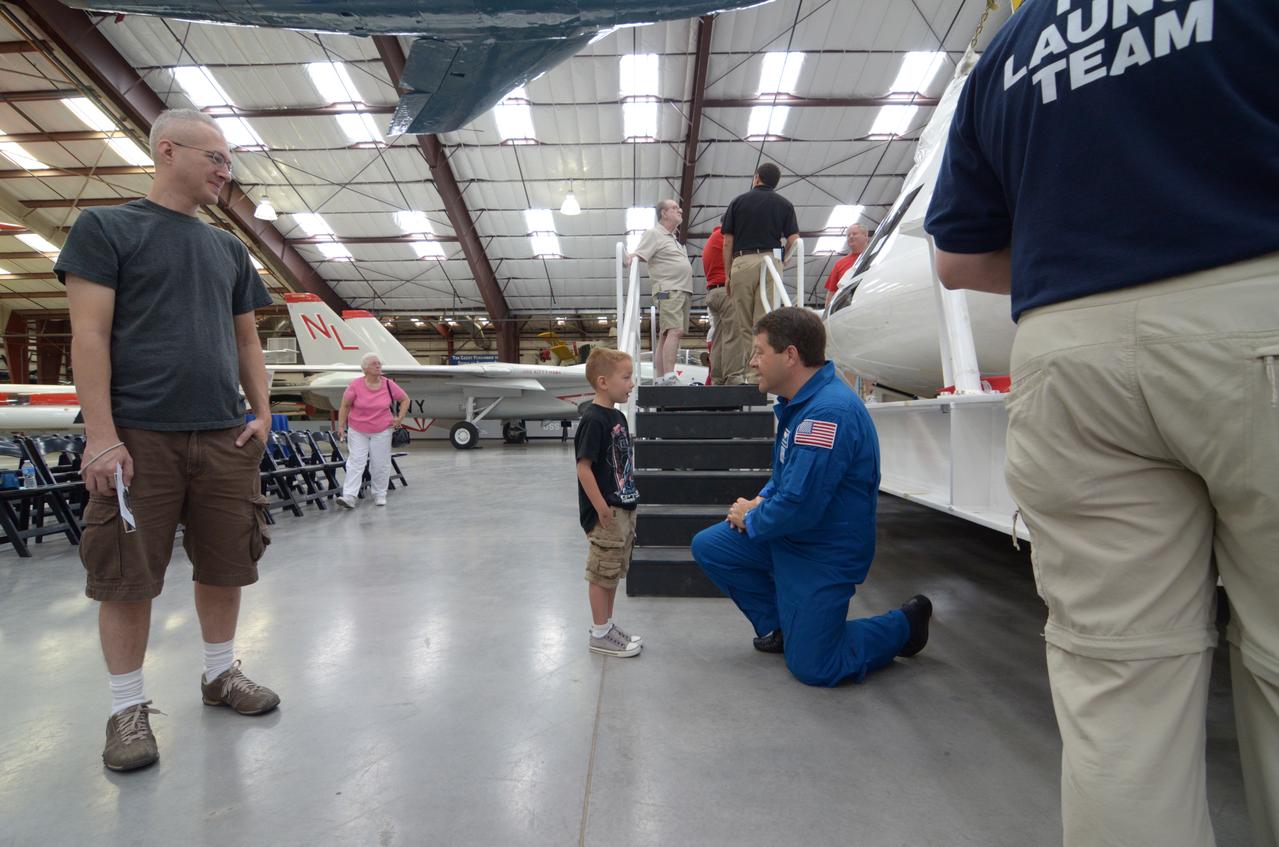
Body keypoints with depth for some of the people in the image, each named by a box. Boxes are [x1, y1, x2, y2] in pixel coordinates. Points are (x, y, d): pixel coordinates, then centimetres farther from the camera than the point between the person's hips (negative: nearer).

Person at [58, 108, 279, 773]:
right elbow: (89, 335, -5)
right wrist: (101, 435, -13)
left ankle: (220, 674, 28)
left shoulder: (229, 249, 17)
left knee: (225, 567, 10)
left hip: (224, 439, 5)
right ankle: (128, 707, 18)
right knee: (127, 578, 3)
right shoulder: (105, 228, 3)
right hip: (139, 438, -4)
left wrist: (262, 414, 6)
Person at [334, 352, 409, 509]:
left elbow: (405, 399, 8)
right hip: (357, 431, -1)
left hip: (382, 431, 1)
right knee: (355, 462, -6)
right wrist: (341, 426, -4)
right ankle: (349, 497, -7)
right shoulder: (355, 385, -10)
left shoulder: (389, 384, -5)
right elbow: (345, 406, -2)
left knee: (381, 464, 6)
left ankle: (380, 495, 20)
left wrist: (400, 418, 0)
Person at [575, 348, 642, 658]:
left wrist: (629, 501, 17)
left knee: (613, 572, 18)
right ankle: (599, 634, 17)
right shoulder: (593, 420, -18)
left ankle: (607, 625, 31)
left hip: (624, 510, 9)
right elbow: (584, 466, -21)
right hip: (606, 514, -9)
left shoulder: (617, 417, 10)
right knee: (602, 573, 3)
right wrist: (601, 507, -20)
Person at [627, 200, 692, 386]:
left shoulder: (673, 238, 26)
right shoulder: (653, 234, 0)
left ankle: (659, 379, 4)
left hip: (683, 291, 9)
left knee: (665, 335, 5)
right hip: (668, 290, -9)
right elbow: (638, 255, -12)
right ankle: (669, 377, -29)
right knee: (674, 331, -22)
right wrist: (631, 257, -33)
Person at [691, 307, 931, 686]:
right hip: (784, 534, 9)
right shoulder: (800, 401, 3)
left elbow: (800, 505, -31)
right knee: (707, 546, 4)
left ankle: (904, 625, 19)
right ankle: (778, 626, 18)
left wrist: (750, 521, -12)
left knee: (811, 667, -2)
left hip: (823, 554, -9)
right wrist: (760, 503, -1)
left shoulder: (828, 412, -30)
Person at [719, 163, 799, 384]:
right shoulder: (784, 204, 12)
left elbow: (727, 243, 7)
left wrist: (728, 274, 12)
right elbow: (793, 241, 3)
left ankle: (735, 374, 1)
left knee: (740, 323, 2)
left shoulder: (738, 201, 11)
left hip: (741, 262, 0)